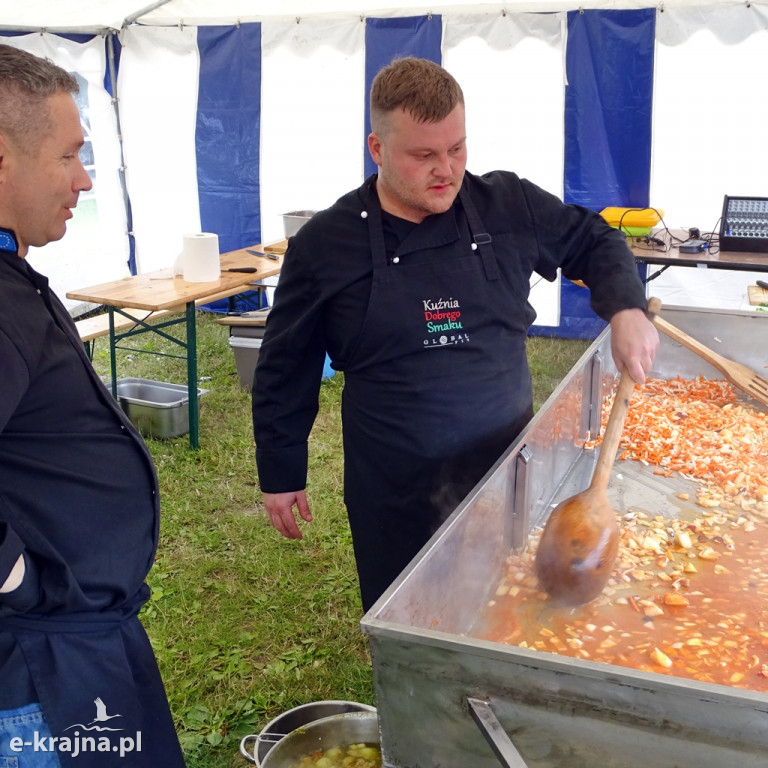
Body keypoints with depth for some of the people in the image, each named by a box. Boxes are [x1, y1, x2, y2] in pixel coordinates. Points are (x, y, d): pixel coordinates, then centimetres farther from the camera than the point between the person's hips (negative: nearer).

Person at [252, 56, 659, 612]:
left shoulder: (510, 207, -4)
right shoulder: (326, 244, -8)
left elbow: (595, 242, 11)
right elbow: (286, 369, 2)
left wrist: (626, 309, -9)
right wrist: (280, 474, 5)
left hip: (508, 475, 2)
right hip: (395, 498, -2)